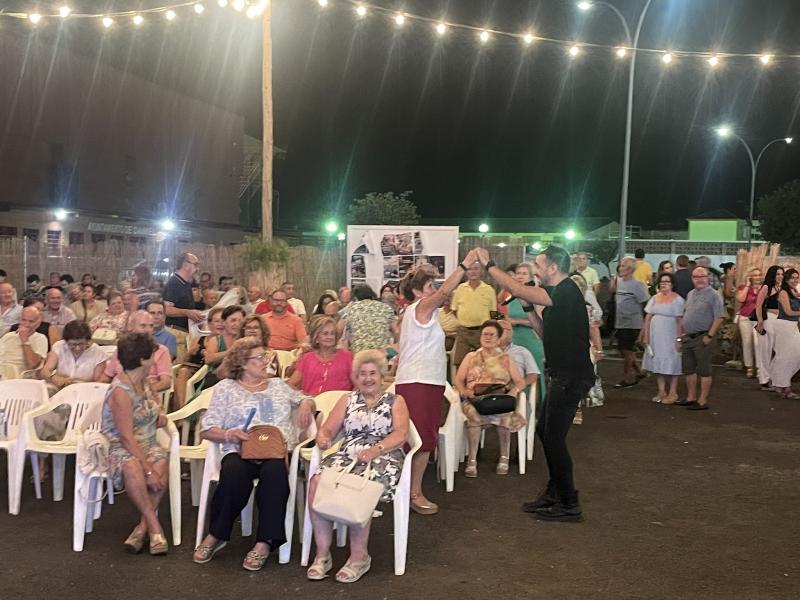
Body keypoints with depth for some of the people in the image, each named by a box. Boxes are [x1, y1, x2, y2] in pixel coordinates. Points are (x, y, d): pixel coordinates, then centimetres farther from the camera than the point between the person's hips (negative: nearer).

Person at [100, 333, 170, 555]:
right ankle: (154, 527, -29)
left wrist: (160, 414, 7)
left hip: (148, 445, 7)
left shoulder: (142, 381, 10)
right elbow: (127, 437, -22)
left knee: (161, 465, -28)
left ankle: (143, 526, -20)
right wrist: (147, 469, -28)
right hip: (122, 448, -6)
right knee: (132, 467, -39)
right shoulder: (120, 391, -16)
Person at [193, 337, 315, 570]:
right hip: (240, 452, -1)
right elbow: (207, 429, 7)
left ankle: (265, 542, -30)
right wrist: (228, 434, -13)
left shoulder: (277, 384, 24)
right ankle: (216, 535, -16)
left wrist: (306, 404, 8)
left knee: (274, 472, -35)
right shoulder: (226, 387, 14)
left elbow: (305, 401, 32)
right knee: (234, 475, -36)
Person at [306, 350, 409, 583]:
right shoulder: (347, 399, 24)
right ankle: (322, 553, -21)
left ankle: (359, 556, -21)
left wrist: (376, 449, -20)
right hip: (347, 455, 3)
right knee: (316, 482, -28)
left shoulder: (395, 401, 14)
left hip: (383, 457, -3)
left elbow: (400, 434, -2)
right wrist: (323, 439, -11)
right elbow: (328, 429, 15)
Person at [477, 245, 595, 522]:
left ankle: (569, 505, 9)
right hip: (562, 375, 10)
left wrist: (489, 265, -16)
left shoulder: (567, 292, -18)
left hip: (571, 378, -10)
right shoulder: (559, 293, 13)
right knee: (544, 430, 18)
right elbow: (547, 335, 17)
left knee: (554, 438, -3)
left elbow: (518, 290, -26)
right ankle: (554, 493, 30)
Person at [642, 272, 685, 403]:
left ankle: (672, 393, 7)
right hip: (655, 337, 5)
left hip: (670, 337, -5)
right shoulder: (655, 298, 10)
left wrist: (679, 339, -15)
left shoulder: (677, 300, -5)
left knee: (671, 365, 0)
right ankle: (661, 392, 16)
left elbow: (680, 321, -10)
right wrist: (646, 336, 4)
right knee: (658, 364, 8)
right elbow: (648, 318, 9)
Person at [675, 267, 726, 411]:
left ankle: (703, 401, 1)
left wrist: (709, 336, -19)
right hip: (688, 337, 8)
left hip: (702, 338, -8)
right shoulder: (691, 294, 14)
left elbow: (719, 317, -15)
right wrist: (682, 333, 15)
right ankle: (691, 398, 24)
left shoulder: (713, 295, -9)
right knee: (689, 369, 13)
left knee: (704, 371, -2)